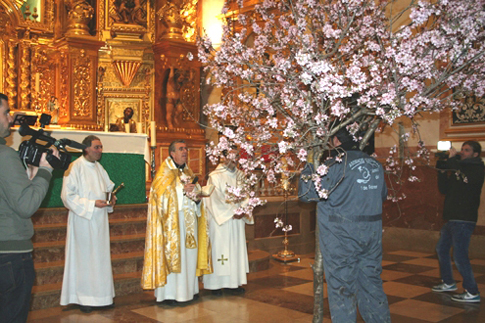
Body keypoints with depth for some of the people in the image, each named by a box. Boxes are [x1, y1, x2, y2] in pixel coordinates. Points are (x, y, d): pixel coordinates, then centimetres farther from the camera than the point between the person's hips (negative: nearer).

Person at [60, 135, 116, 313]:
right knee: (84, 257, -1)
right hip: (82, 220, -7)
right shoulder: (75, 167, -12)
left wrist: (111, 198, 1)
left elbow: (109, 186, 22)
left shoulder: (99, 168, 11)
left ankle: (98, 295, 20)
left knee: (100, 257, 10)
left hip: (99, 220, 7)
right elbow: (68, 195, -16)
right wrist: (92, 204, -20)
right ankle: (83, 298, 10)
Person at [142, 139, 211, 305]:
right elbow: (160, 192, -15)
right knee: (172, 251, -8)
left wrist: (197, 197, -2)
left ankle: (188, 289, 15)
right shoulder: (165, 171, -3)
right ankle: (169, 293, -3)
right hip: (172, 220, -6)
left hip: (189, 220, 7)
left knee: (189, 253, 7)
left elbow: (195, 191, 21)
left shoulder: (188, 172, 17)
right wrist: (182, 189, -20)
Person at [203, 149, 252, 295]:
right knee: (219, 248, -2)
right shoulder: (215, 176, -7)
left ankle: (234, 282, 15)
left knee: (236, 248, 8)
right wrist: (232, 212, -15)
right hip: (220, 220, -6)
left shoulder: (239, 175, 11)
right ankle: (216, 283, 5)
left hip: (237, 219, 6)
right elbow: (216, 199, -12)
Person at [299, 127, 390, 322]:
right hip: (372, 234, 7)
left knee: (341, 288, 4)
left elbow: (305, 192, -14)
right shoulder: (375, 165, 6)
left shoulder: (336, 165, -16)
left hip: (342, 238, -6)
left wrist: (309, 167, 0)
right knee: (372, 283, 17)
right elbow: (382, 195, 21)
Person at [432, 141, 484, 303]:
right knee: (442, 249, 19)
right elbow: (444, 189, 14)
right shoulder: (458, 169, 16)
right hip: (452, 218, 9)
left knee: (459, 255, -12)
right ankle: (448, 283, 33)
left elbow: (468, 178, -27)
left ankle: (472, 292, -3)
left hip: (464, 220, -9)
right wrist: (443, 172, -1)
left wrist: (452, 158, -15)